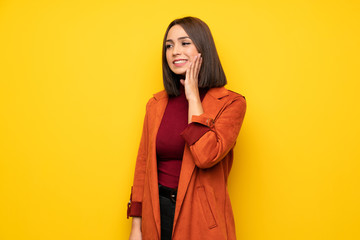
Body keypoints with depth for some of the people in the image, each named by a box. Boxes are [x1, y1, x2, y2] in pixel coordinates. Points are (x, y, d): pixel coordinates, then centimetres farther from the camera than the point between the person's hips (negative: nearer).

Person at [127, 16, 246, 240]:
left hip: (201, 219, -3)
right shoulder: (156, 104, 4)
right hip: (156, 213, 3)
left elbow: (206, 156, -24)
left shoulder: (231, 102, -9)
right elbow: (143, 163, 6)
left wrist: (193, 96, -15)